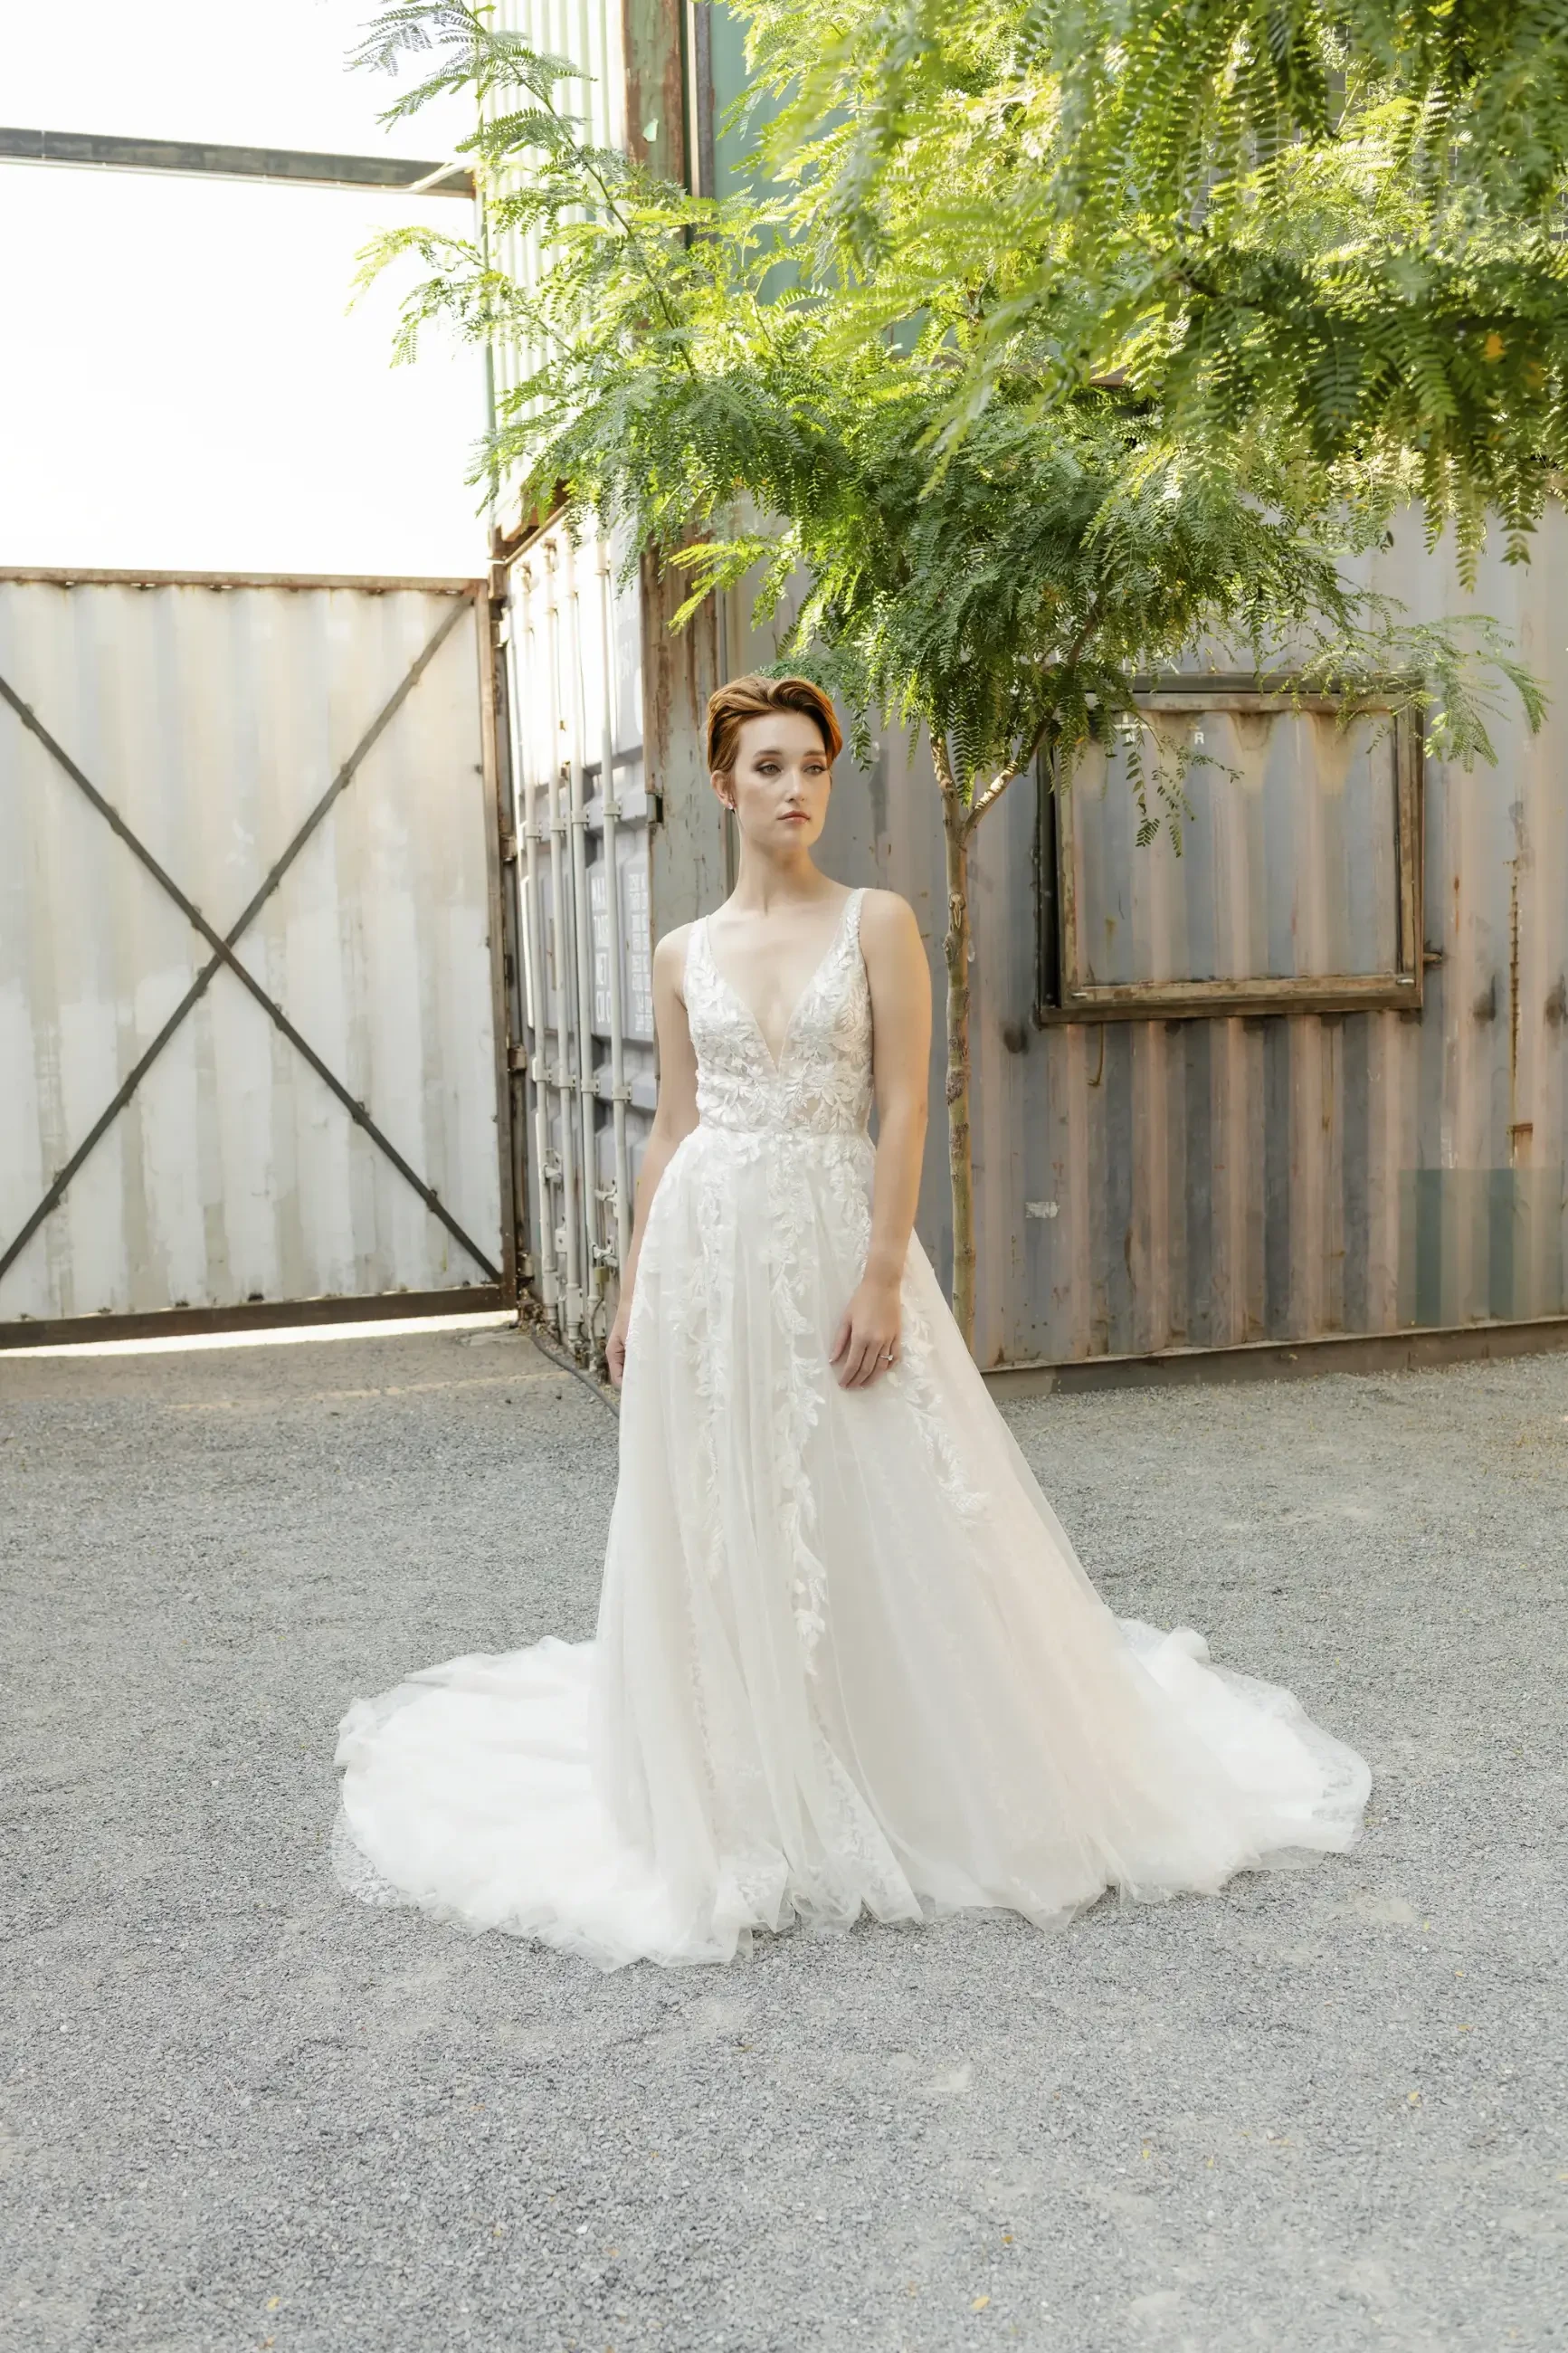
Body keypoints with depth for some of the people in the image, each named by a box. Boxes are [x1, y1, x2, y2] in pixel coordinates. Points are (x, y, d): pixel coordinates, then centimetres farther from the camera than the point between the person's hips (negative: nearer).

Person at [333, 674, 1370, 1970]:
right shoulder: (684, 954, 9)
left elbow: (905, 1108, -5)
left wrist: (883, 1277, -13)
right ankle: (741, 1801, 23)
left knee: (882, 1520, 2)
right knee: (716, 1526, 7)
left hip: (836, 1239, -2)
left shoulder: (879, 922, 1)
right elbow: (671, 1130, 11)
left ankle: (923, 1784, 22)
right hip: (708, 1247, 3)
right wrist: (634, 1291, 8)